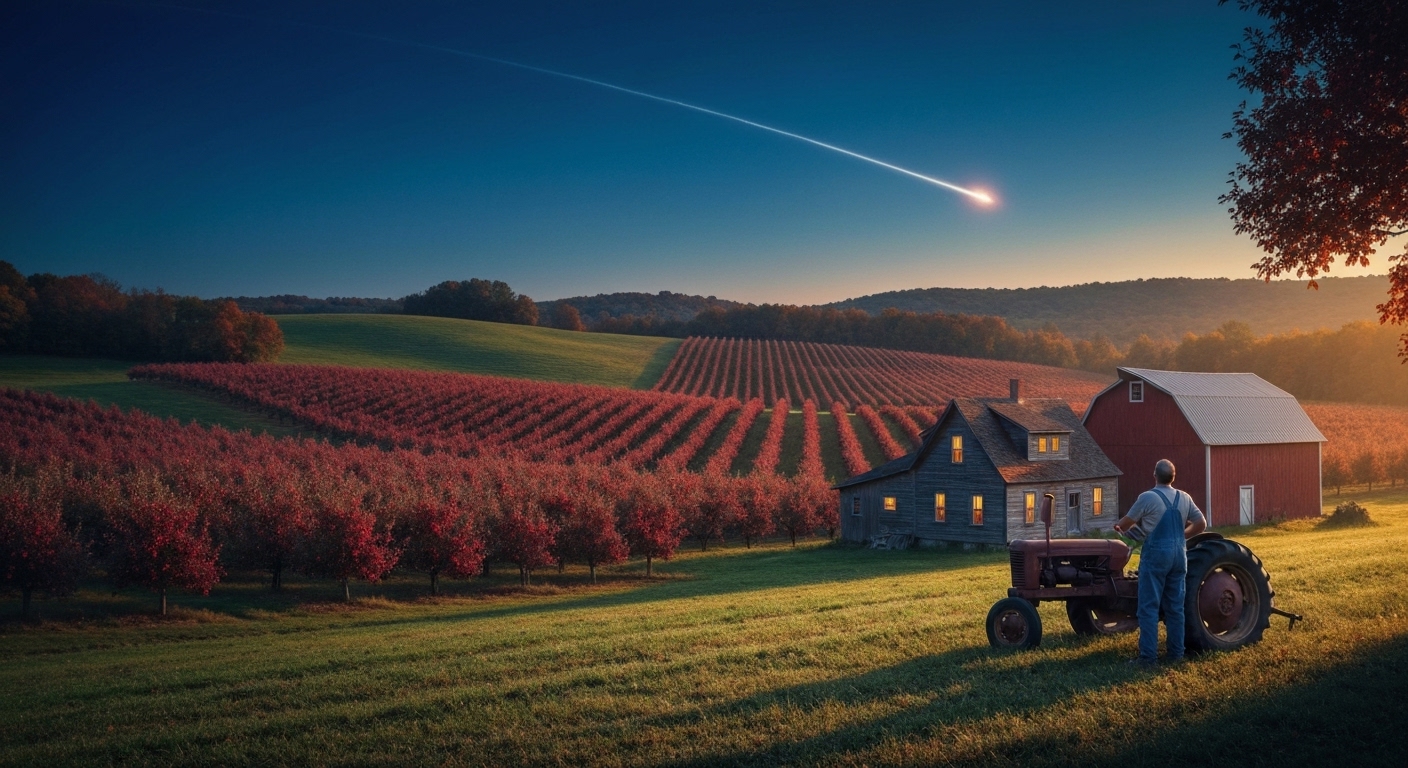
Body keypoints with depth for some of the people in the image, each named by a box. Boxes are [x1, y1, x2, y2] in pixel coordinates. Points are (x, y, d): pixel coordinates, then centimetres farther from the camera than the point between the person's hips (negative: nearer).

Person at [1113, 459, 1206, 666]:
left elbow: (1127, 522, 1)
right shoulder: (1184, 498, 6)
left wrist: (1118, 527, 23)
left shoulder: (1147, 497, -9)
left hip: (1156, 555, -5)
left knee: (1149, 607, -3)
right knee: (1175, 606, 12)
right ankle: (1176, 652, 16)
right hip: (1178, 555, 6)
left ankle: (1148, 656, -5)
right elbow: (1201, 524, 12)